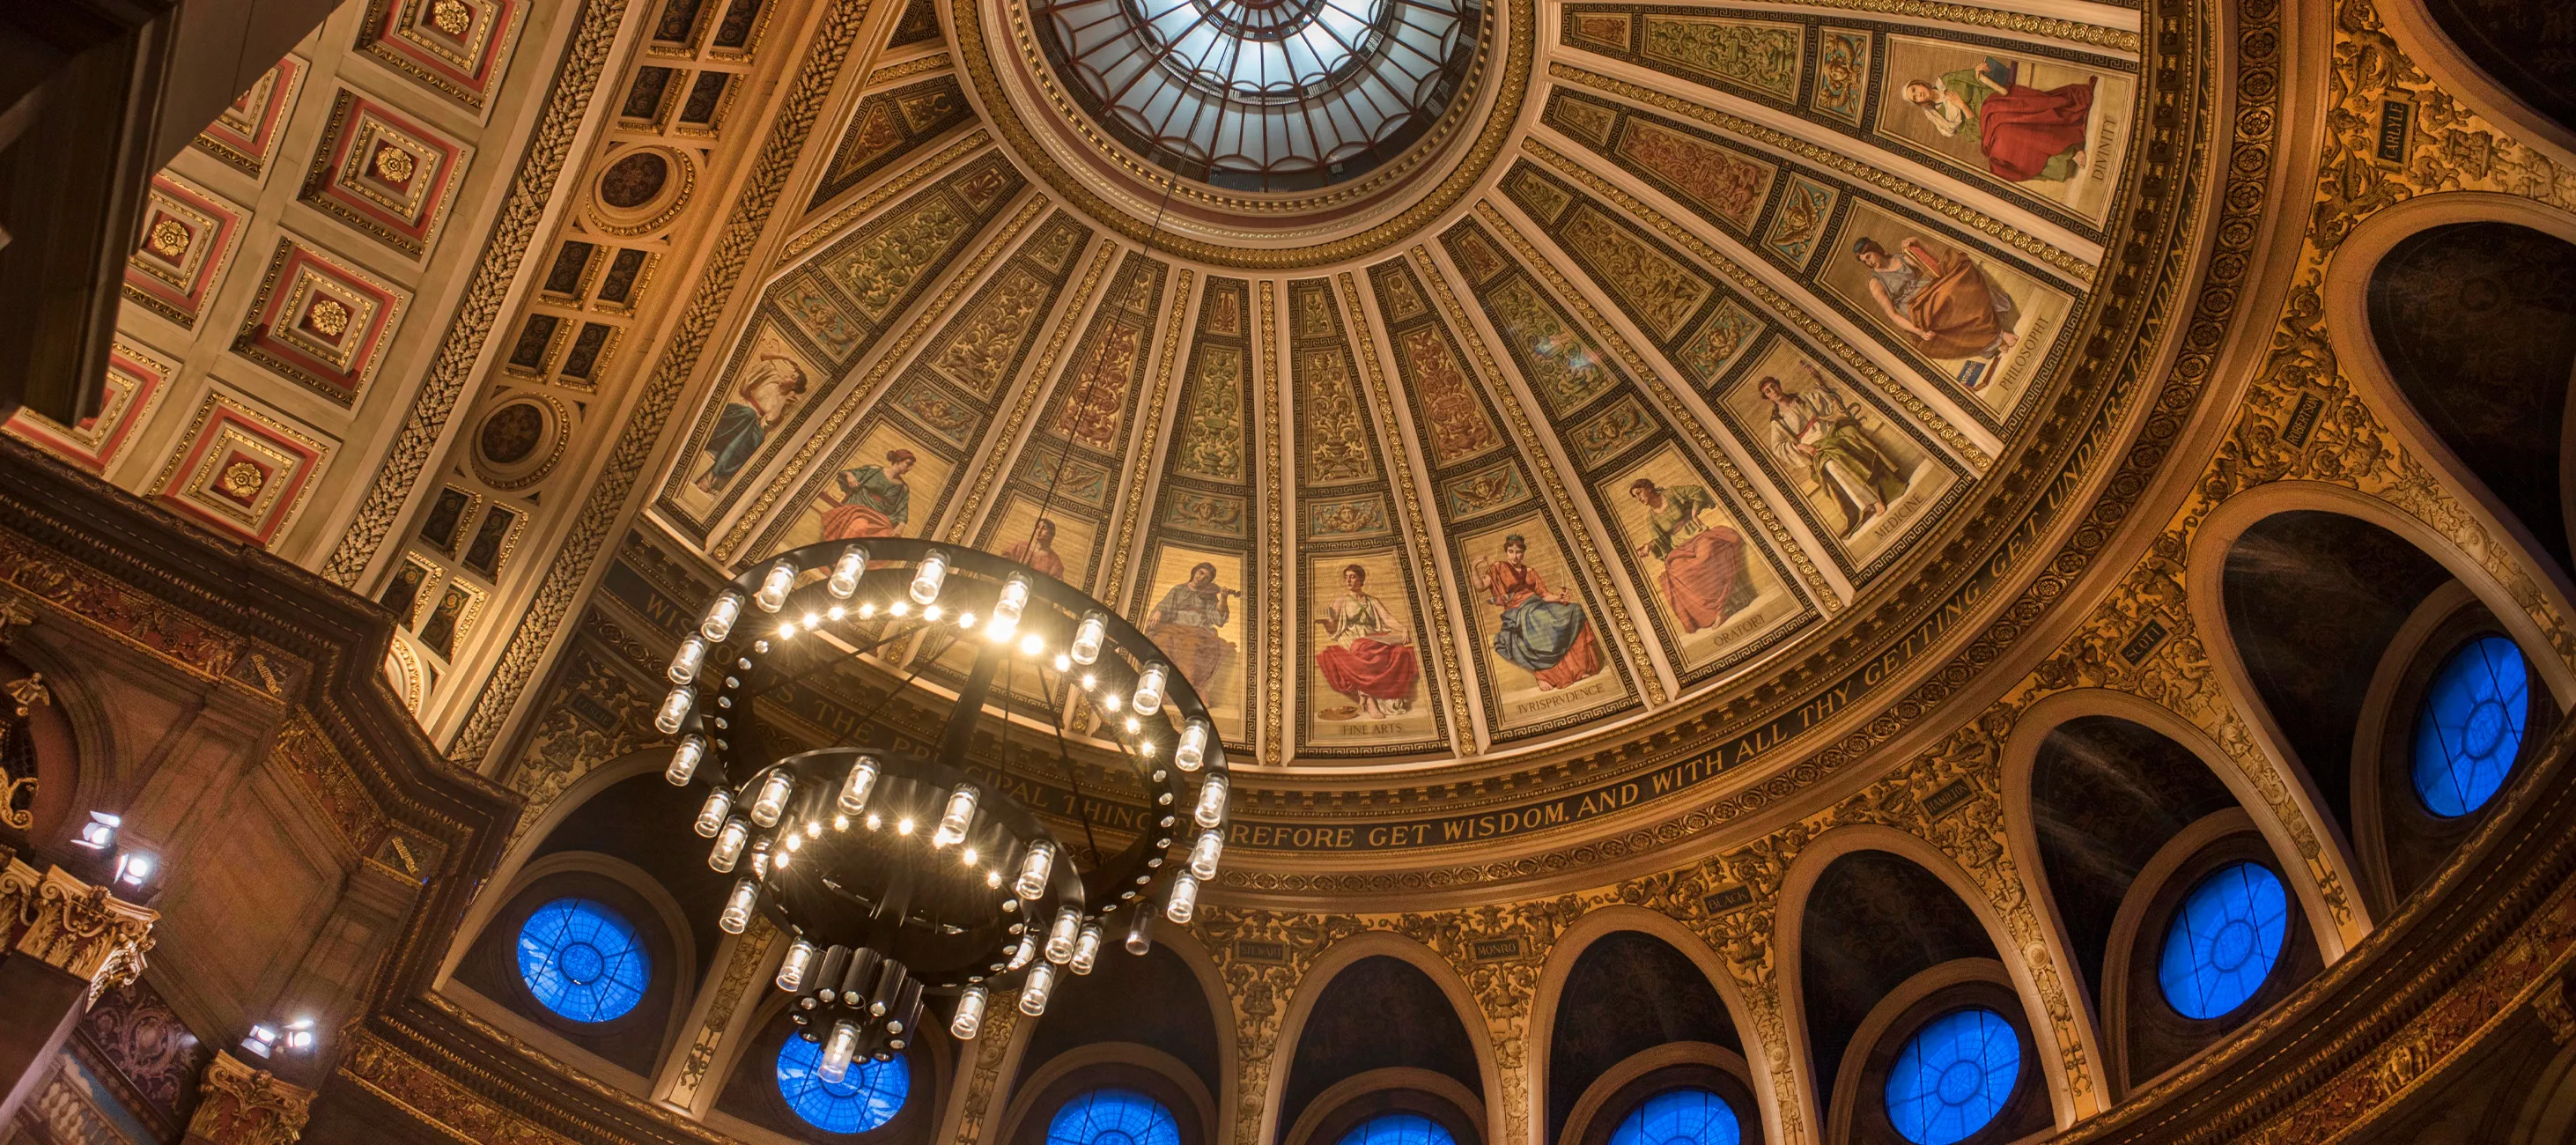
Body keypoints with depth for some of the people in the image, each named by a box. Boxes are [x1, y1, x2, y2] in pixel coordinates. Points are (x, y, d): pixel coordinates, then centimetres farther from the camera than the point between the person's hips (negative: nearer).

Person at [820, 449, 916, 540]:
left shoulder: (903, 488, 13)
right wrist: (849, 475, -10)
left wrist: (900, 526, -16)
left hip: (879, 517, 2)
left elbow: (903, 510, 4)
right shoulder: (875, 470, 9)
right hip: (858, 507, -2)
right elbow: (844, 474, 14)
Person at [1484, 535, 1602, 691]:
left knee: (1574, 611, -17)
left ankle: (1575, 666, -20)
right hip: (1518, 611, -6)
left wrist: (1557, 597, -8)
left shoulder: (1530, 572, 20)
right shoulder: (1498, 568, 8)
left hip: (1538, 605, 6)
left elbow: (1544, 594, 12)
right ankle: (1542, 674, -33)